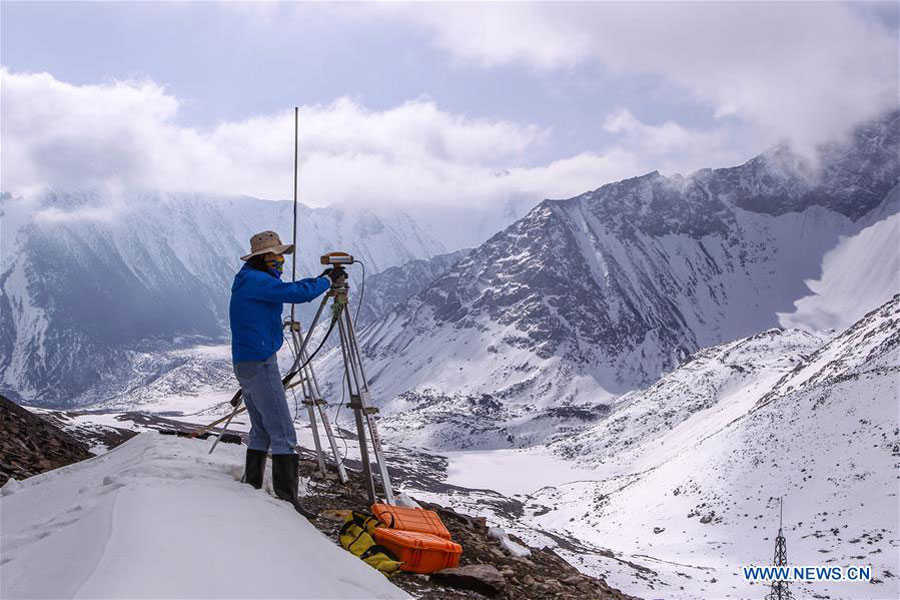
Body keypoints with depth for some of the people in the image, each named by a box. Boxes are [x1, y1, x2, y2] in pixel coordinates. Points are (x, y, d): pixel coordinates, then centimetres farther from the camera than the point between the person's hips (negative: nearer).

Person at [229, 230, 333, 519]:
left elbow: (287, 289, 25)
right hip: (260, 364, -11)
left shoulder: (249, 280, 15)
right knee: (283, 435, -10)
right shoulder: (257, 281, -16)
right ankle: (287, 499, -10)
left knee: (261, 430, 16)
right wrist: (325, 282, -8)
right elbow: (296, 293, -23)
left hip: (246, 364, 11)